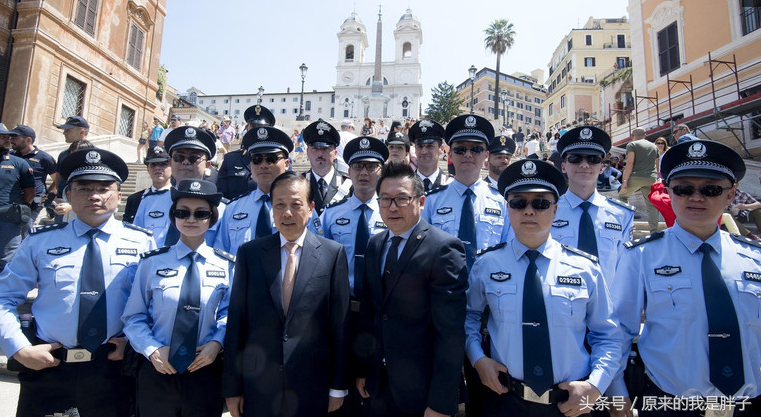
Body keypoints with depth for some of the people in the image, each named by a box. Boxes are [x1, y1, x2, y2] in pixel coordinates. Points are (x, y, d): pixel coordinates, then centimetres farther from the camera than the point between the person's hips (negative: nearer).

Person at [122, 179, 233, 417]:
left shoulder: (226, 265, 1)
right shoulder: (151, 263, 0)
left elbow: (229, 313, 1)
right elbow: (134, 317, 1)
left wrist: (217, 342, -15)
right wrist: (151, 349, -12)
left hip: (206, 371, 0)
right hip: (158, 372, 0)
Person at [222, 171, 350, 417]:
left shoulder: (333, 253, -4)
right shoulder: (249, 253, 1)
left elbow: (340, 323, -3)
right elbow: (236, 322, 1)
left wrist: (338, 387, -1)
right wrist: (232, 387, 2)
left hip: (312, 384, -1)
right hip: (258, 382, 1)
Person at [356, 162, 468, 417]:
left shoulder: (444, 248, -17)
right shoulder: (374, 245, 6)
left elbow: (450, 331, -19)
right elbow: (368, 313, 10)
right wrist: (363, 369, 10)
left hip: (422, 389, -6)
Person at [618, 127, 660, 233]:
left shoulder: (632, 145, 2)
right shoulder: (654, 146, 19)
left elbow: (630, 163, -9)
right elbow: (656, 164, 19)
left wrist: (625, 180, -11)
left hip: (636, 177, -4)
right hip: (651, 178, 4)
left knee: (622, 196, 17)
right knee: (651, 205, 6)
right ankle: (654, 231, 0)